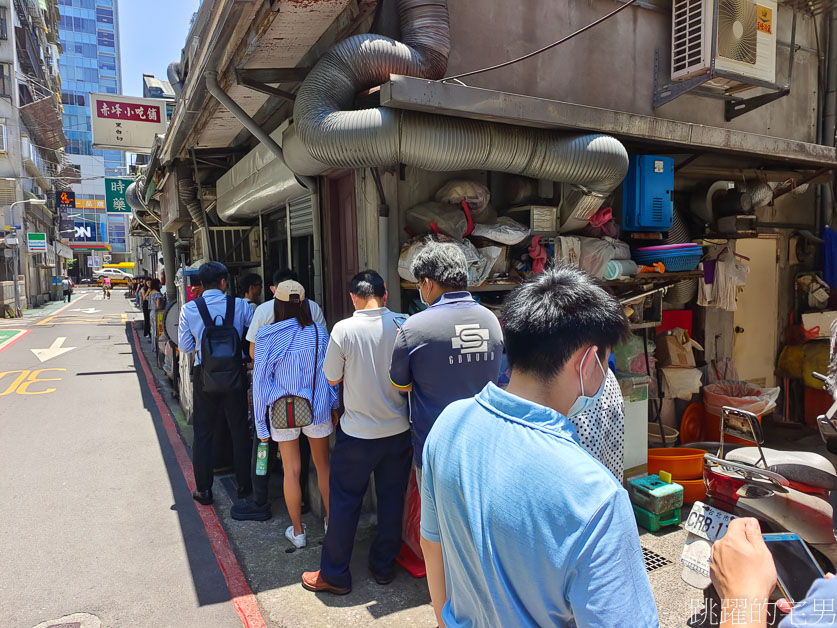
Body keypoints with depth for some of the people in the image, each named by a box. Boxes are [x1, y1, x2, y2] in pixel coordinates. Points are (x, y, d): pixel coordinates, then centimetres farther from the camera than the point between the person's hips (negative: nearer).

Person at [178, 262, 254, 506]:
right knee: (240, 431, 13)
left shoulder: (189, 309, -5)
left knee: (203, 433, 13)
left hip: (204, 376, 1)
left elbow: (184, 346, -1)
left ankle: (204, 490, 20)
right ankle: (244, 485, 24)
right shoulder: (239, 305, -8)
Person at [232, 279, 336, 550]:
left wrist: (261, 423, 0)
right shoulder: (318, 332, -5)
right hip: (318, 407, 2)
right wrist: (333, 405, 13)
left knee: (291, 470, 11)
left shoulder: (267, 336, -10)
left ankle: (297, 531, 23)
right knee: (323, 464, 17)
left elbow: (261, 381, -7)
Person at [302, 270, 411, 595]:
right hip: (398, 430, 3)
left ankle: (334, 575, 24)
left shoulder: (344, 329, -15)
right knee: (392, 499, 17)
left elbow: (332, 378, -4)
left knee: (344, 502, 12)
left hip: (357, 434, -2)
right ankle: (383, 565, 32)